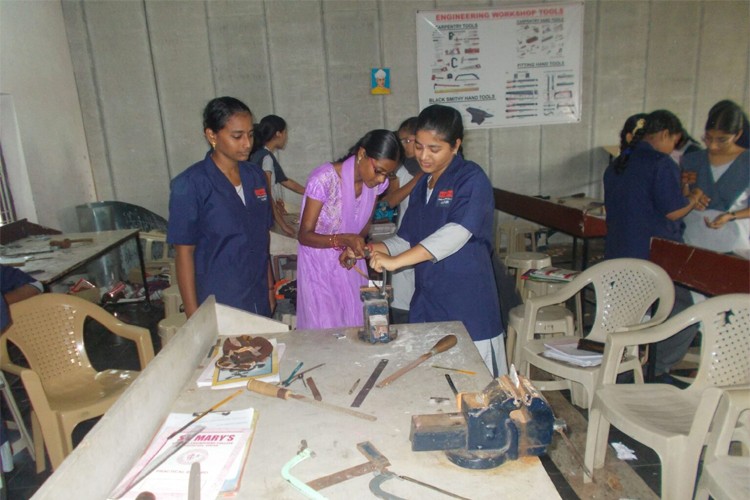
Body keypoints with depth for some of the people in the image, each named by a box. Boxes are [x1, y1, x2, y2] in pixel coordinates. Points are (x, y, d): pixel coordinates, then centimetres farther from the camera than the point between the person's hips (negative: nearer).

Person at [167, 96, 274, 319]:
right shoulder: (190, 185, -12)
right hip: (218, 305, -5)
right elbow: (184, 253, -10)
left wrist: (270, 287, 11)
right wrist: (194, 316, -11)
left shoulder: (255, 176, 3)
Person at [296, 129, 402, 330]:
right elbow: (304, 235, -18)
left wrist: (355, 244, -15)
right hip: (320, 267, -4)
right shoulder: (325, 179, -24)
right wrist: (343, 240, -35)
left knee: (356, 325, 8)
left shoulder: (377, 182, -8)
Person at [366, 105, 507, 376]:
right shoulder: (421, 185, 15)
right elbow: (407, 239, 16)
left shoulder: (471, 179, -9)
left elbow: (456, 233, -23)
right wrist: (369, 249, -1)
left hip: (467, 305, -6)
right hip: (427, 302, 6)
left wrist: (395, 261, -28)